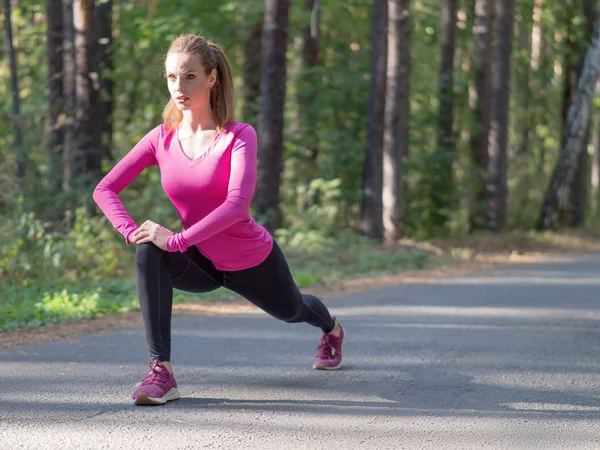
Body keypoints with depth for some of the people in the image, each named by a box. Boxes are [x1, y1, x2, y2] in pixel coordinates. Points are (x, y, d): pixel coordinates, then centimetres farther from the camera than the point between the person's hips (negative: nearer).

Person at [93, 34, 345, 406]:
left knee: (291, 311, 29)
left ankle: (331, 328, 70)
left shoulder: (239, 137, -27)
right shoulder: (162, 139, -14)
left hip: (254, 263, -2)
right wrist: (132, 232, -30)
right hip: (202, 263, 2)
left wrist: (177, 240, -43)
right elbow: (105, 189, -13)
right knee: (150, 252, -32)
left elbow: (237, 204, -40)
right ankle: (161, 372, -33)